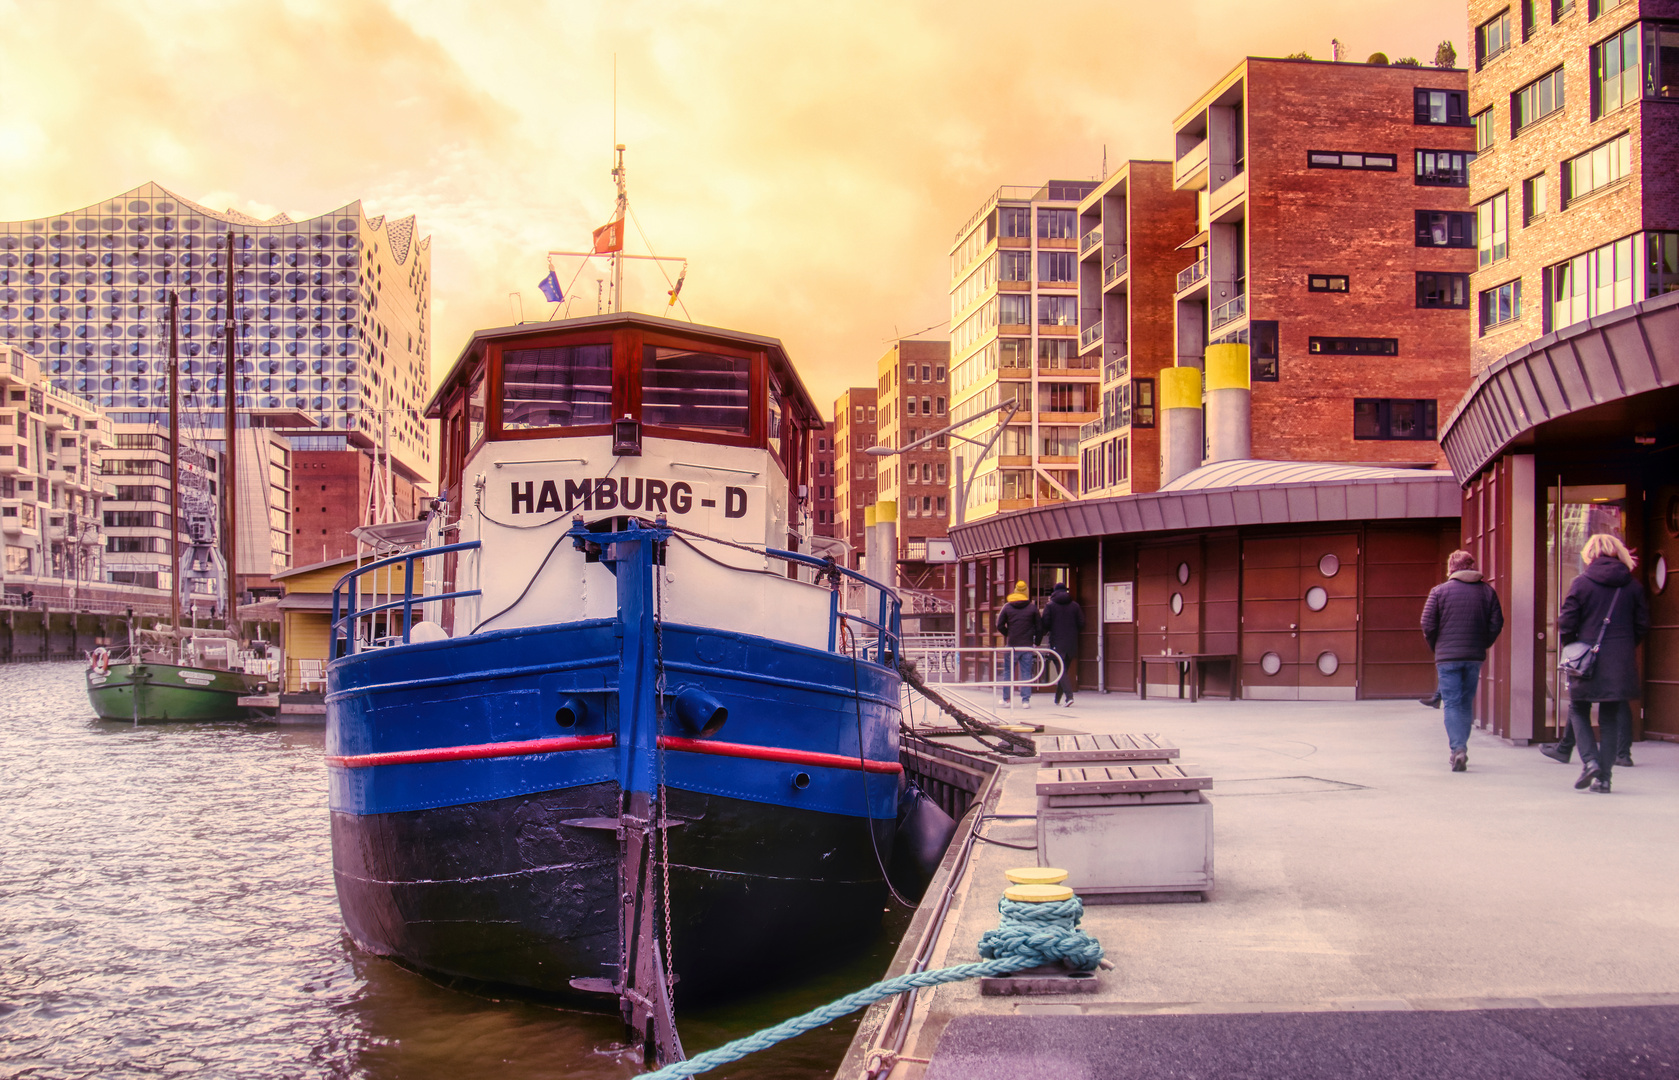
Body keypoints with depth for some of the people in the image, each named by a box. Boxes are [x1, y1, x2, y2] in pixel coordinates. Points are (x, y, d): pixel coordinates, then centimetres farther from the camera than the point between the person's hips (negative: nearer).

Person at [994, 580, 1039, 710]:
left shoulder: (1007, 607, 1)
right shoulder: (1032, 608, 1)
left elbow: (1000, 626, 1)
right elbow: (1038, 627, 1)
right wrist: (1036, 642, 12)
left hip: (1012, 646, 0)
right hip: (1027, 646, 0)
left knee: (1008, 672, 10)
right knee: (1026, 673, 3)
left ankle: (1006, 699, 12)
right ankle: (1026, 700, -1)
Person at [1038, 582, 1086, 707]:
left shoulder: (1050, 606, -3)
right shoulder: (1075, 605, 5)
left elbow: (1045, 625, -6)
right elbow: (1081, 624, 3)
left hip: (1057, 644, -3)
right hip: (1072, 644, 3)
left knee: (1062, 671, -5)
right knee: (1065, 670, 14)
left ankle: (1069, 696, -24)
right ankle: (1057, 699, 23)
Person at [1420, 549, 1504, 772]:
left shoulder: (1439, 591, -4)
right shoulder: (1487, 591, 5)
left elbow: (1427, 625, -7)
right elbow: (1497, 624, 2)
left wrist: (1436, 647, 9)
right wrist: (1482, 644, 15)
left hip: (1447, 656, -3)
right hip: (1475, 656, 3)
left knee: (1452, 704, -2)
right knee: (1467, 703, 15)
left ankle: (1458, 748, -18)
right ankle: (1460, 748, 21)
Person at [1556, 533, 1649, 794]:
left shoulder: (1582, 582, -6)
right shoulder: (1633, 585, 2)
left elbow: (1566, 623, -7)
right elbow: (1643, 625, 4)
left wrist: (1570, 648, 10)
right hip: (1621, 662, 3)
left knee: (1578, 711, 13)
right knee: (1611, 717, 10)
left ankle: (1590, 761, -6)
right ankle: (1603, 777, 7)